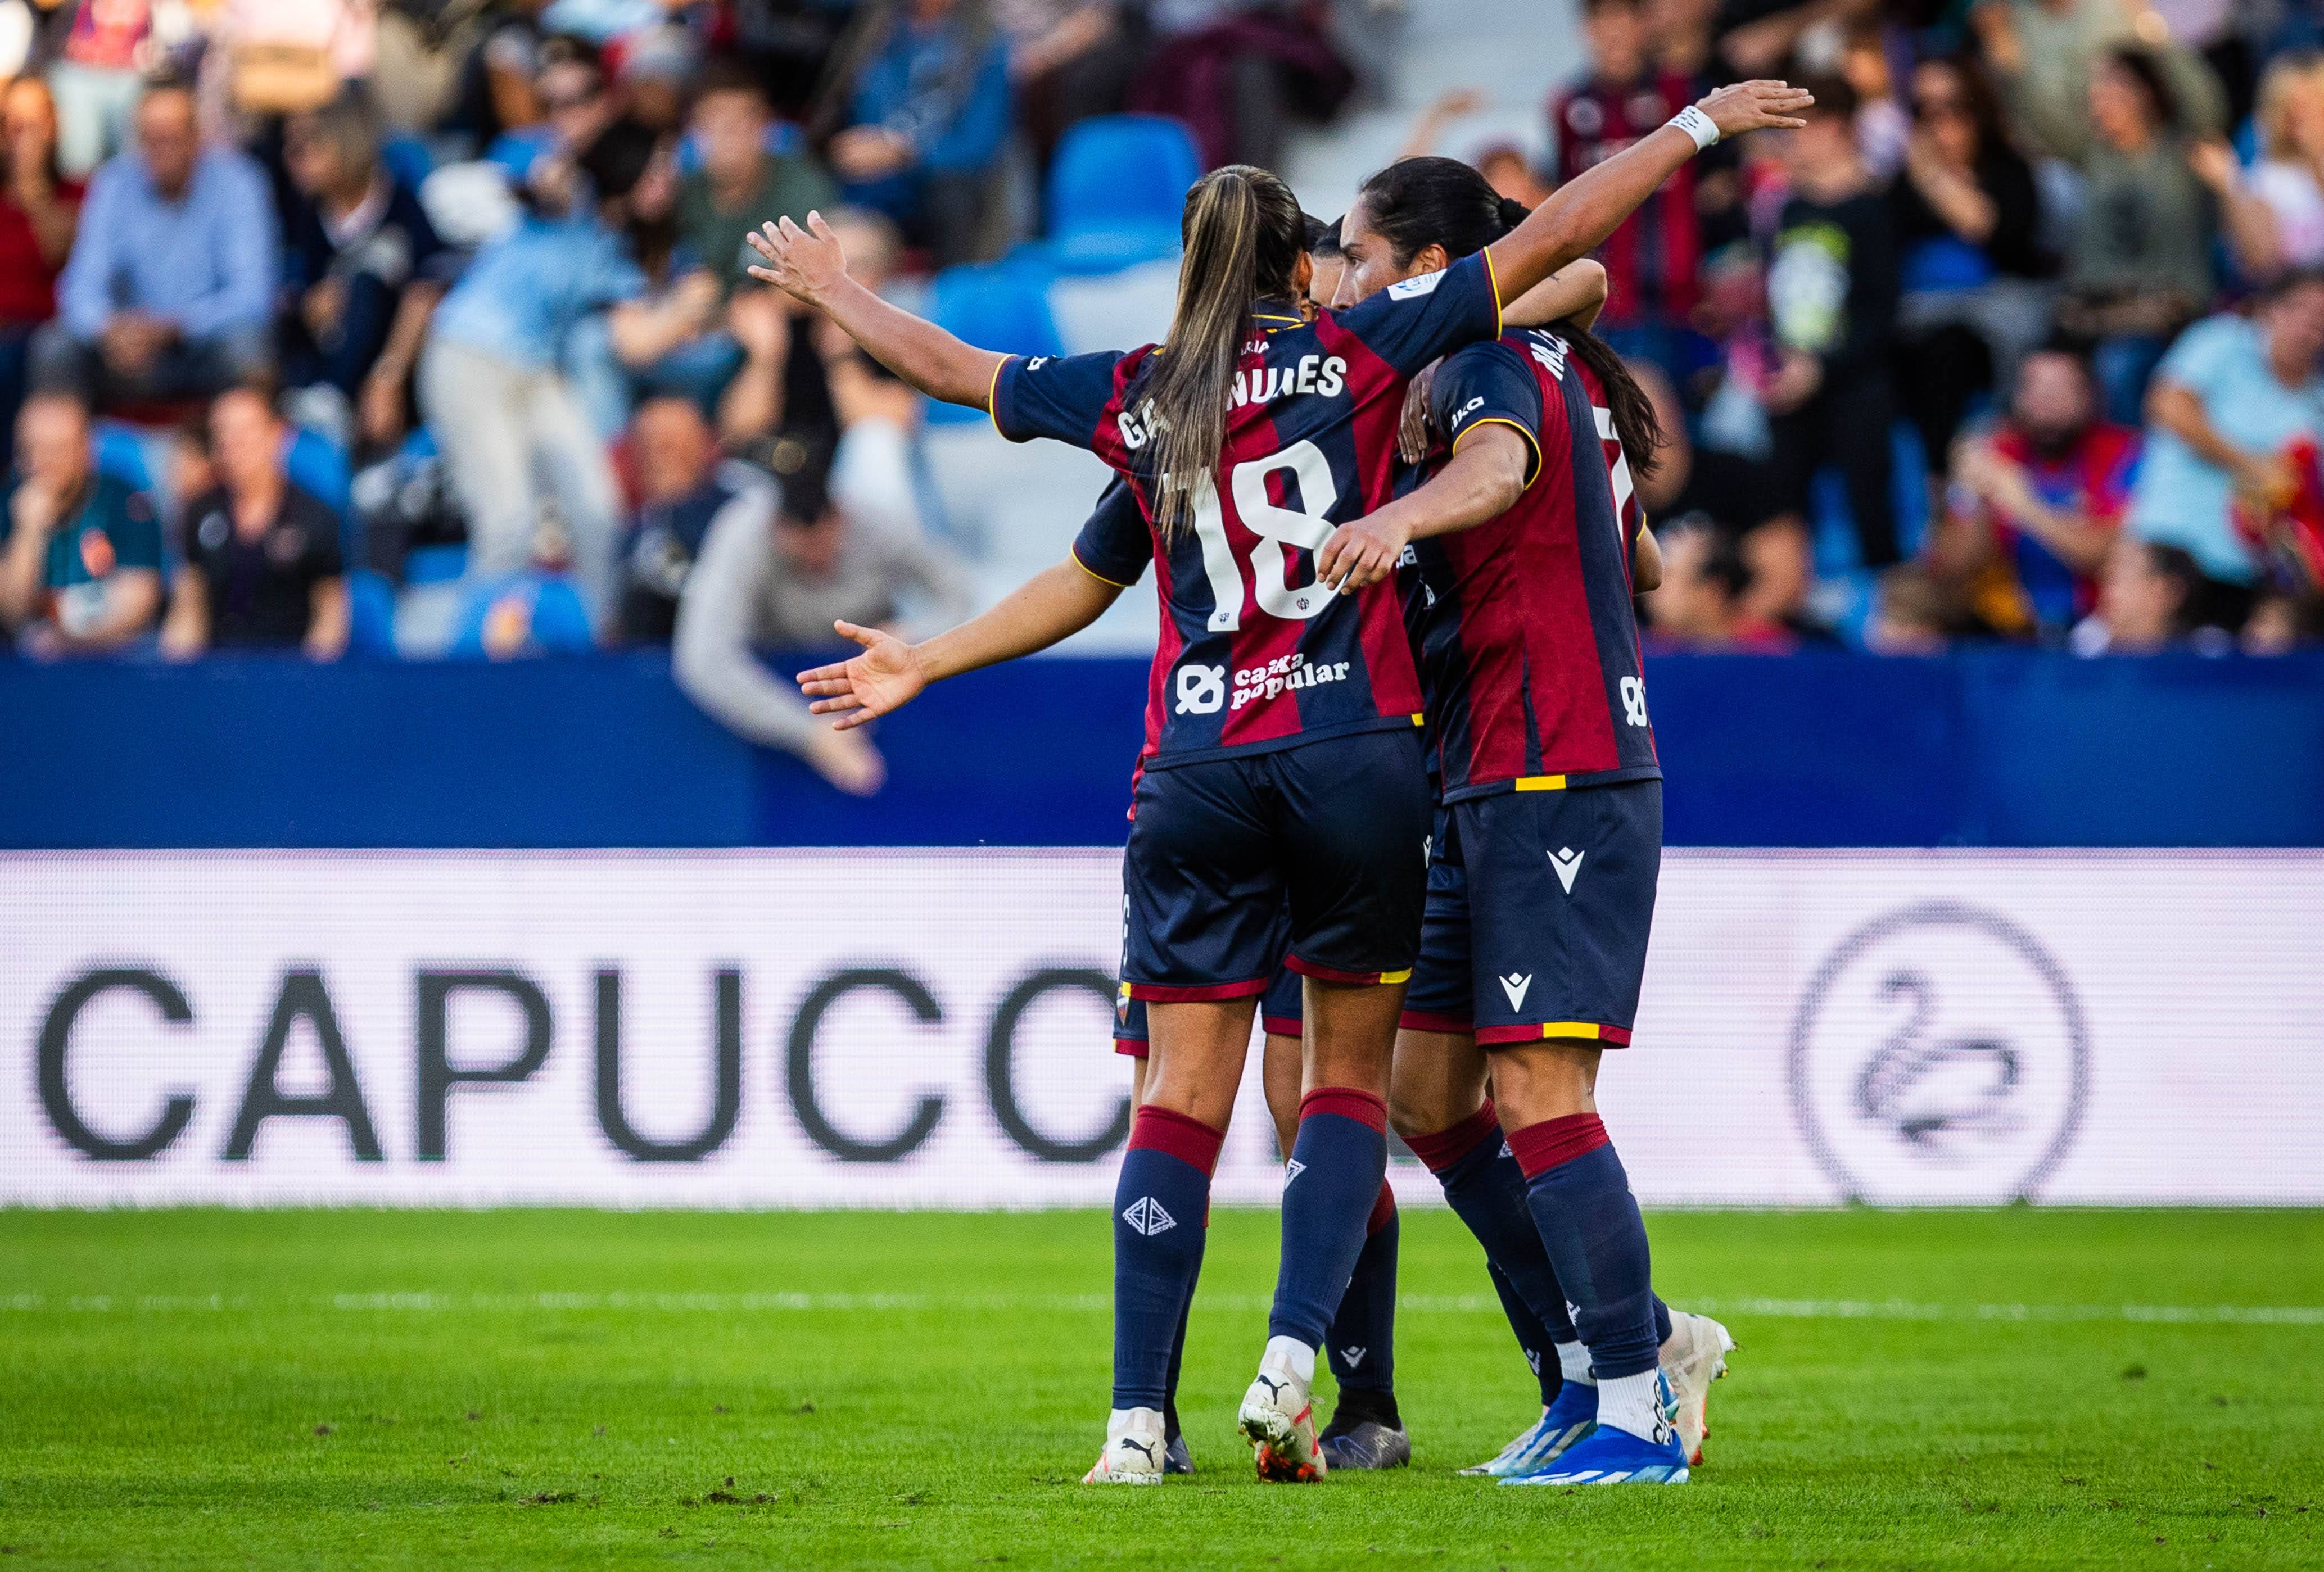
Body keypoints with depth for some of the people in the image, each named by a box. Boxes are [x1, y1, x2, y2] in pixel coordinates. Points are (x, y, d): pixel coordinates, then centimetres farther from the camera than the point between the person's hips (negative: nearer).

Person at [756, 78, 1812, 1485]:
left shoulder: (1139, 400, 11)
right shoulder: (1358, 353, 4)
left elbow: (947, 366, 24)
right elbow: (1554, 237, 4)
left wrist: (837, 292, 42)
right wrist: (1698, 126, 12)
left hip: (1196, 773, 2)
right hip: (1356, 750, -2)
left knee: (1186, 1089, 3)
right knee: (1353, 1070, 8)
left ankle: (1138, 1420, -4)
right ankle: (1291, 1367, -9)